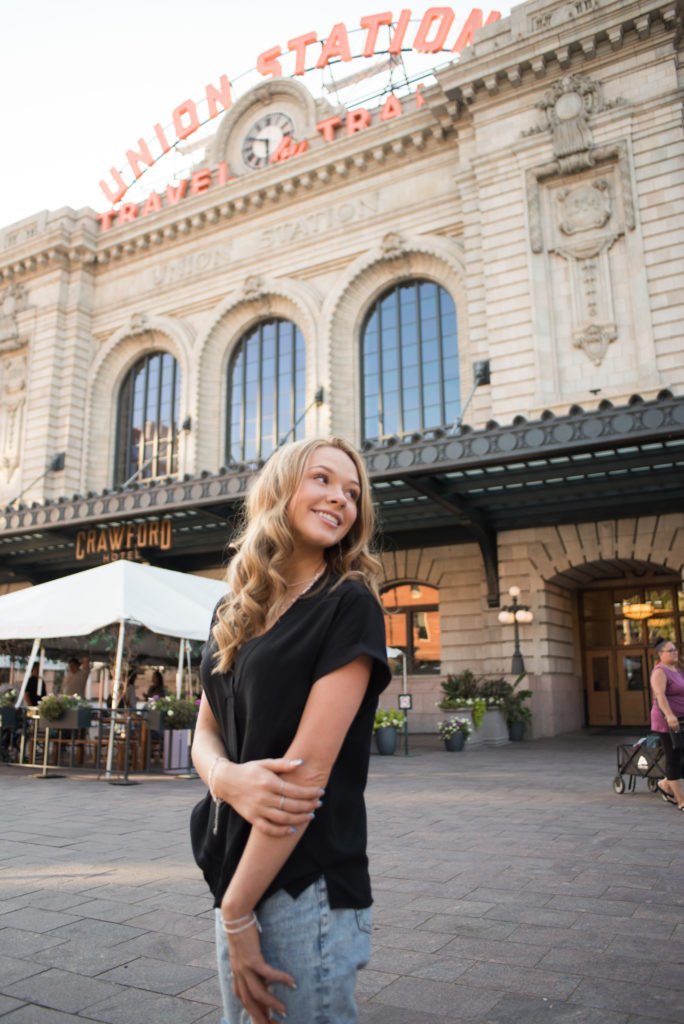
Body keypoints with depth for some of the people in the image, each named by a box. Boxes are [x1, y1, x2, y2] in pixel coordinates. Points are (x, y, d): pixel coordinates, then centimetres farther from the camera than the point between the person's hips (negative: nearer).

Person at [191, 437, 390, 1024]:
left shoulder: (349, 605, -11)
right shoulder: (234, 614, 8)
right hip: (237, 875, 6)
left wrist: (238, 912, -15)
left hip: (306, 885, -6)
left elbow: (309, 768, -17)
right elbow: (205, 733, 9)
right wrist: (227, 777, -15)